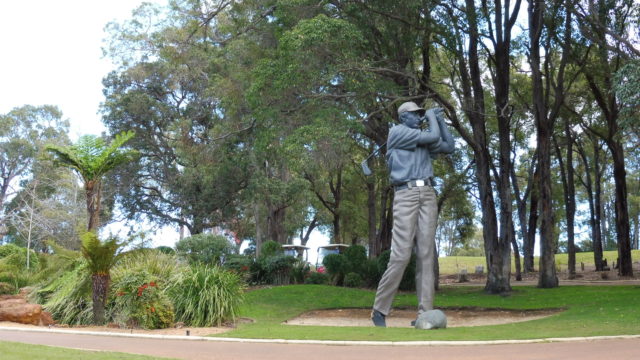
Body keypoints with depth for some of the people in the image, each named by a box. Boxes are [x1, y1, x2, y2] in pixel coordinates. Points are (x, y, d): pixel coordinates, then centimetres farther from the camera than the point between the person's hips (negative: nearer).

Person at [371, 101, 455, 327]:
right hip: (405, 194, -6)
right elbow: (433, 137, -6)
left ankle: (425, 314, -4)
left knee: (426, 254, -3)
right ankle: (379, 310, -1)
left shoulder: (424, 140, 22)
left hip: (428, 195, 6)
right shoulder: (397, 132, 0)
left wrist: (439, 120, 20)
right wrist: (431, 117, 11)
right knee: (401, 255, -12)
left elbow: (449, 147, 21)